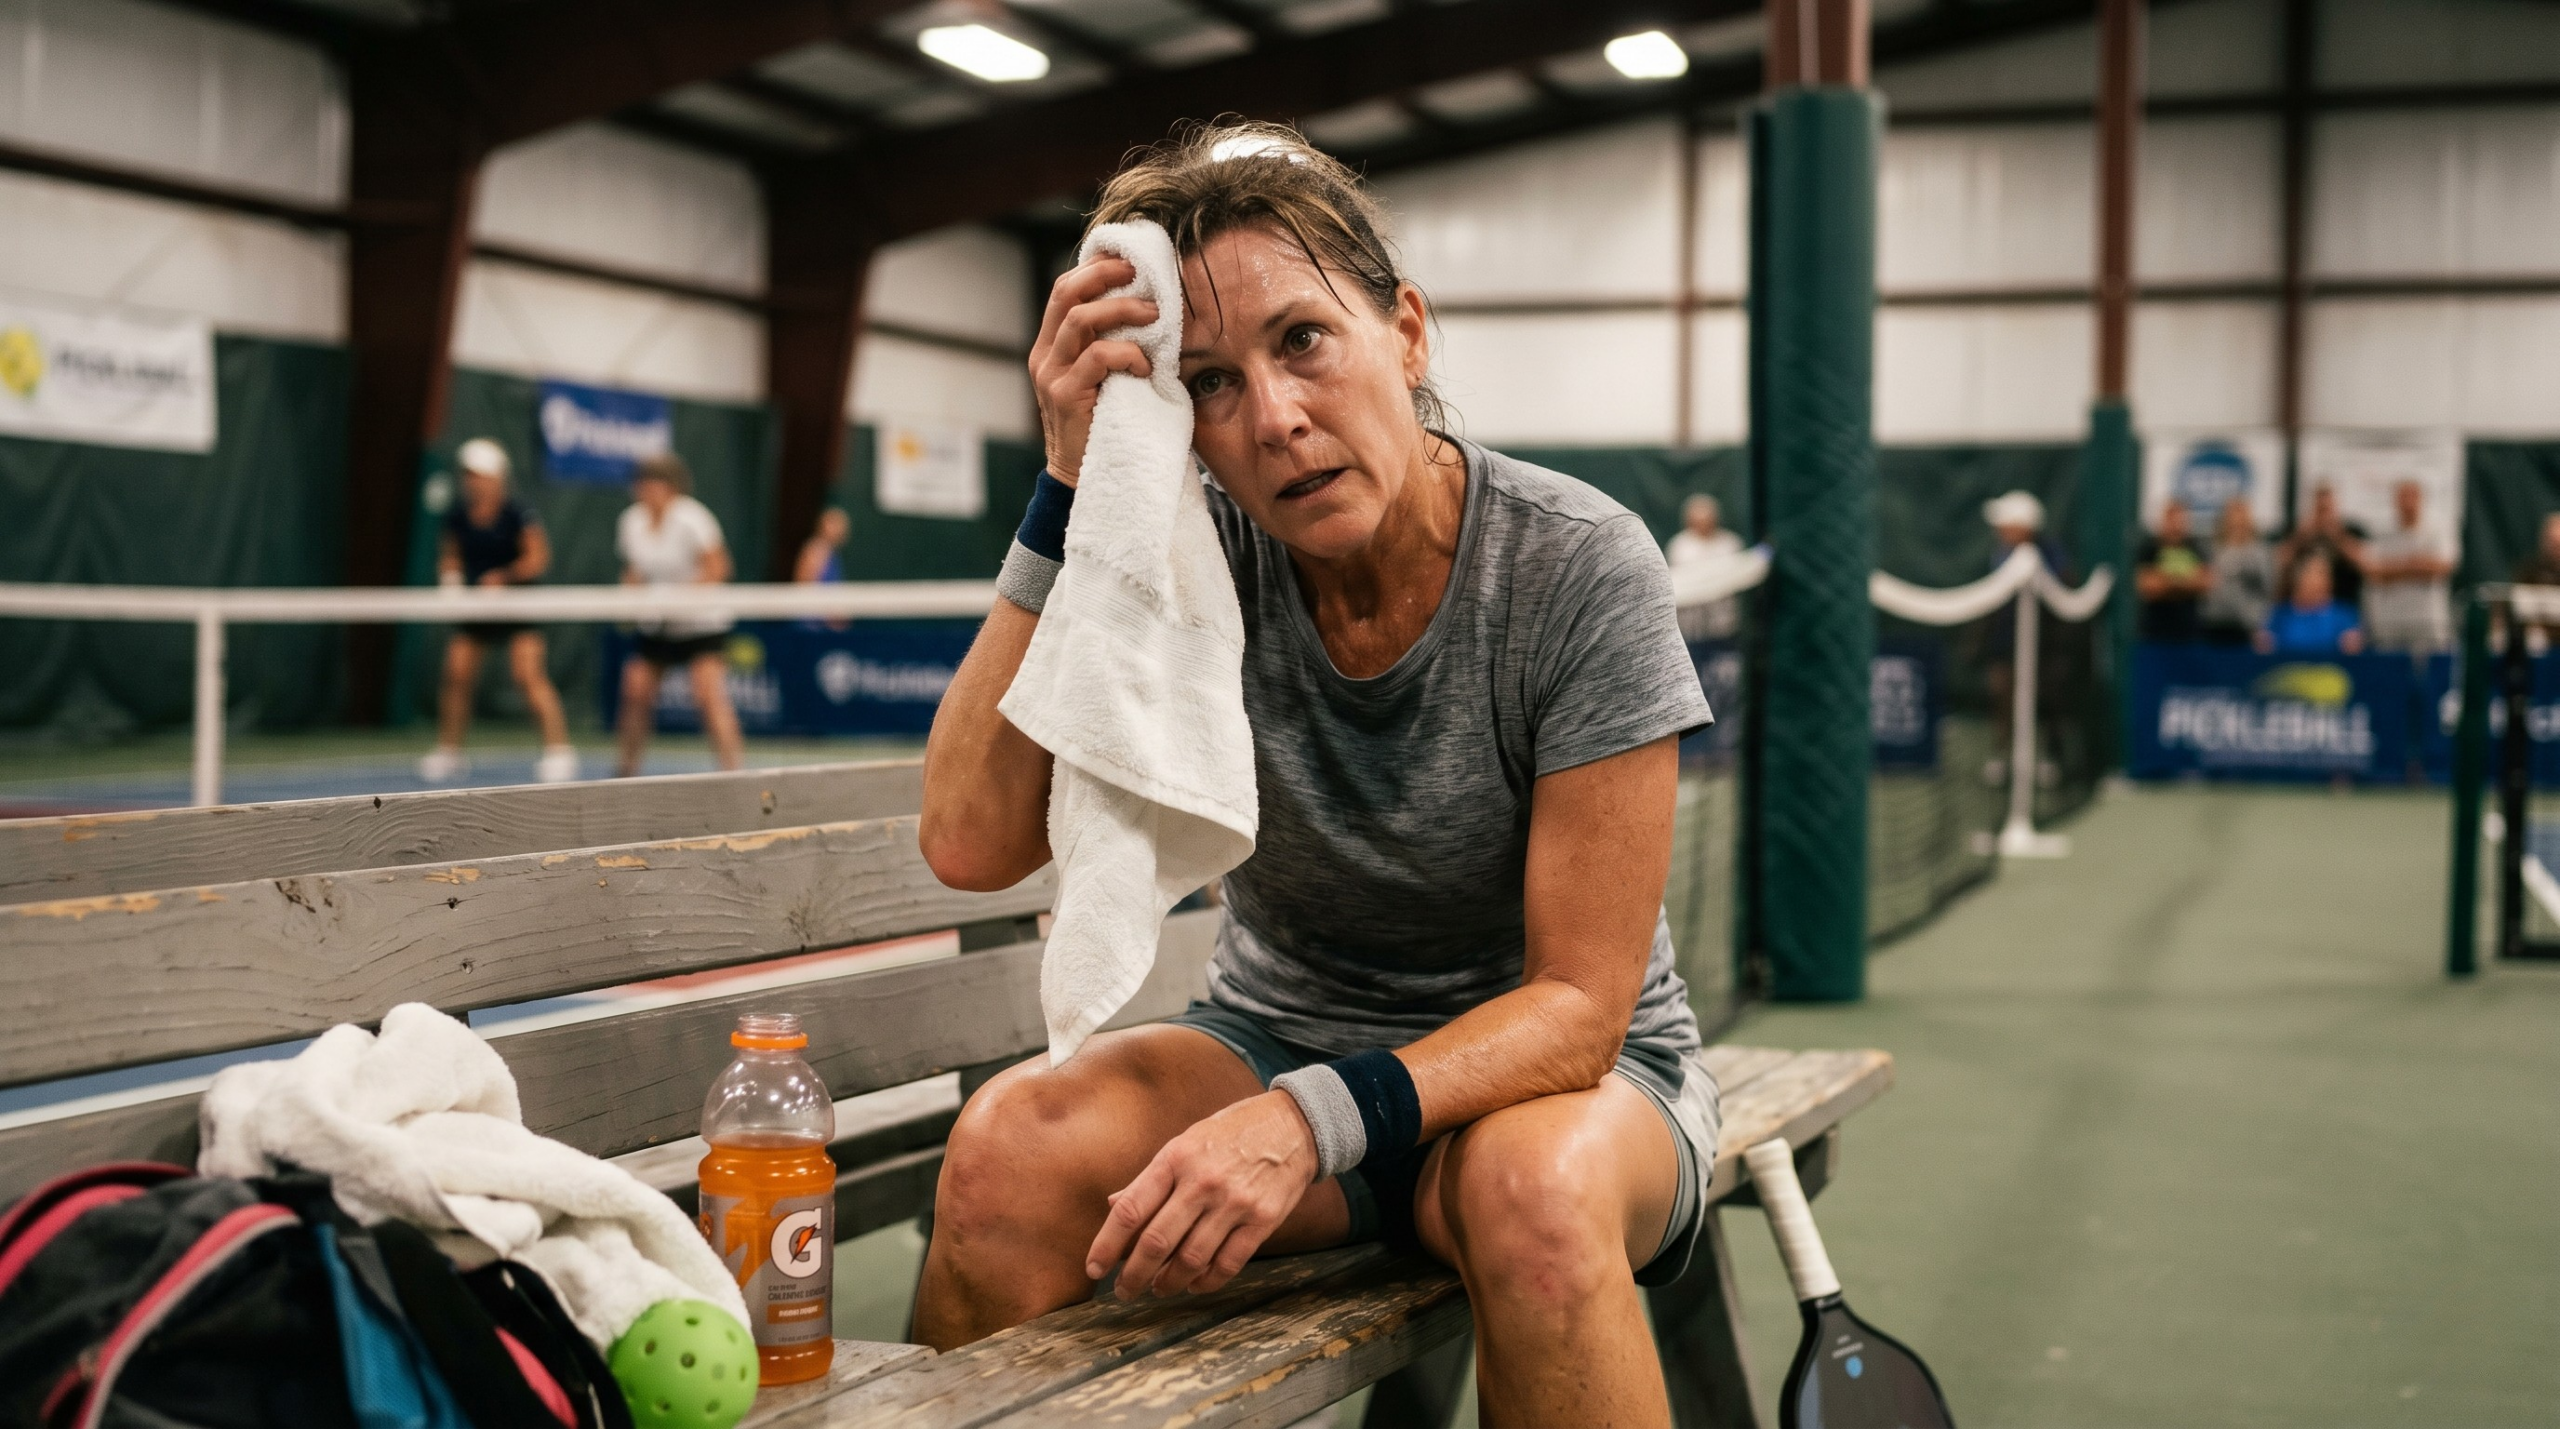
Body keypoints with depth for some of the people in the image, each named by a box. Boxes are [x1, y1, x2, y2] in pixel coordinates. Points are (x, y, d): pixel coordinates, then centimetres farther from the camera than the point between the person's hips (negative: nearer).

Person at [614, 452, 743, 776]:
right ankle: (627, 767, 18)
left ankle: (734, 770, -18)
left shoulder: (691, 518, -16)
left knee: (709, 693, -19)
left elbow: (717, 568, -17)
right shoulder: (631, 522, 1)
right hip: (656, 627, 6)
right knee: (636, 689, 1)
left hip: (701, 624, -6)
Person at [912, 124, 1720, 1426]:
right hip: (1276, 1043, 3)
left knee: (1534, 1187, -38)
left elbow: (1578, 1001, -18)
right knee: (1010, 1146, -26)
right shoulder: (1198, 560, -11)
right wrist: (1072, 496, -28)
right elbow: (970, 844, -22)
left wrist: (1316, 1120, -35)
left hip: (1544, 1062, -2)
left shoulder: (1579, 569, -19)